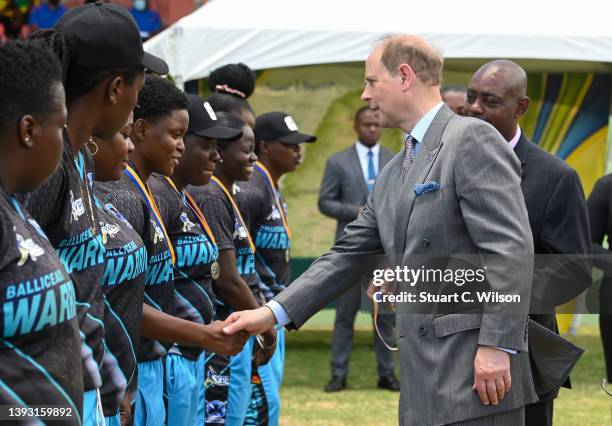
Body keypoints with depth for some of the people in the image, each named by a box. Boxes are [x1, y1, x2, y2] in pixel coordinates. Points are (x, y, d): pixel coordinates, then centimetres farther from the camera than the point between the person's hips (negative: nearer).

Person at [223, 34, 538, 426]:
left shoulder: (472, 139, -7)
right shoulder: (393, 174, 20)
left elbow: (510, 248, -15)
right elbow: (349, 256, 21)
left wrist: (497, 345, -21)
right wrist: (273, 313, 11)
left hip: (475, 373, -9)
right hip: (424, 379, 9)